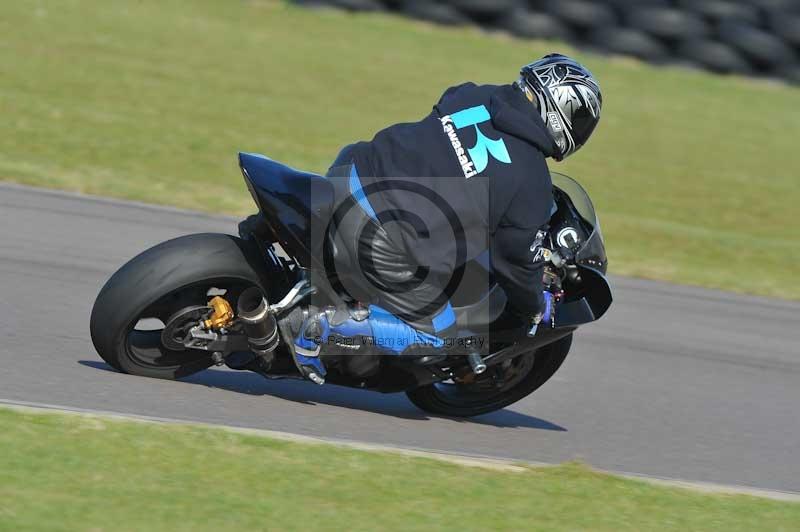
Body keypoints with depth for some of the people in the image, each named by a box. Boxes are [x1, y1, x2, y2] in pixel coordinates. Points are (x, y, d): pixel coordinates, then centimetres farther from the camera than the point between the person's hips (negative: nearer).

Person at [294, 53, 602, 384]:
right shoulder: (533, 184, -7)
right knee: (434, 334, 14)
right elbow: (516, 261, 4)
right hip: (388, 246, -6)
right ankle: (328, 327, -3)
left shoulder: (469, 96, 7)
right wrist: (537, 308, 25)